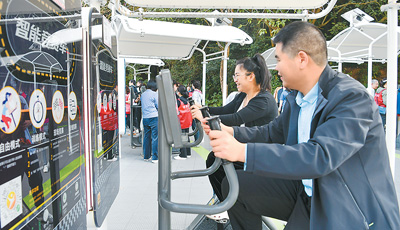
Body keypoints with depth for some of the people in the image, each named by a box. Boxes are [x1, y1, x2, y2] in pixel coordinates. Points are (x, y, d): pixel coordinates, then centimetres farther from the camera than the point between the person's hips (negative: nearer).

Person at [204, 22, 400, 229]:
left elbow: (321, 157, -35)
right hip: (306, 190, 7)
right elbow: (273, 133, 14)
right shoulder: (297, 97, 2)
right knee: (235, 185, 2)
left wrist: (243, 151, -38)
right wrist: (229, 132, -1)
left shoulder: (353, 98, -23)